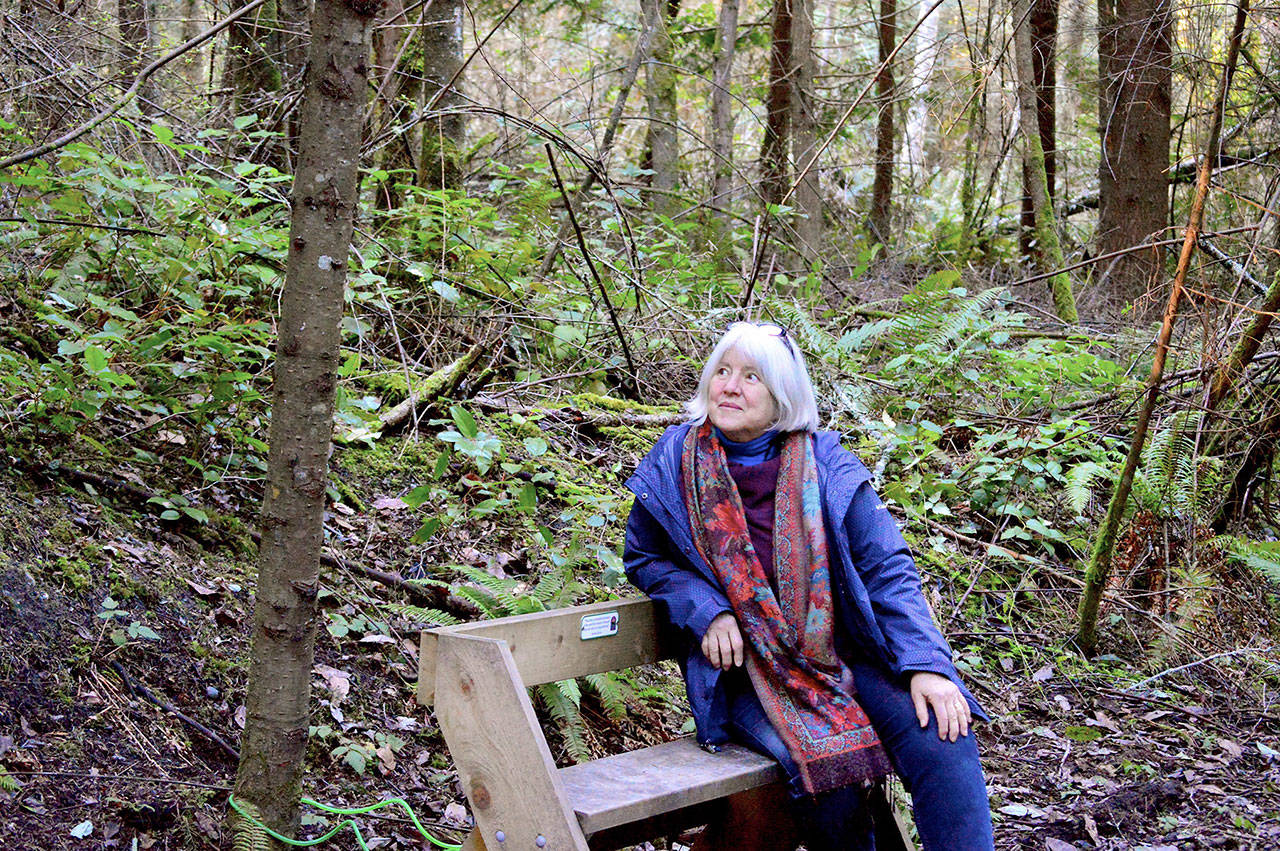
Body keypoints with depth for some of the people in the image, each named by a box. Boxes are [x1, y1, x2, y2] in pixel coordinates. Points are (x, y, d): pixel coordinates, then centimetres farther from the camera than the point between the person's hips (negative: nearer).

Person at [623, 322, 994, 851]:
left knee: (944, 744, -25)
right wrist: (707, 611, -6)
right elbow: (645, 559, 14)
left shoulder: (823, 463, 1)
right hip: (745, 664, -1)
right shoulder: (675, 462, 3)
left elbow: (887, 567, 0)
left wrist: (925, 664, -14)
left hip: (844, 647, 1)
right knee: (826, 766, -30)